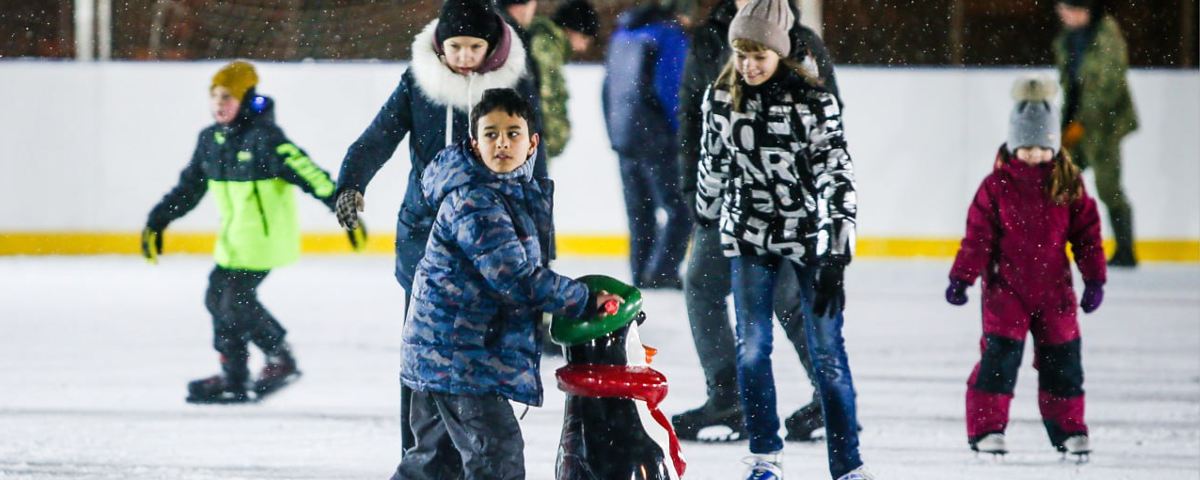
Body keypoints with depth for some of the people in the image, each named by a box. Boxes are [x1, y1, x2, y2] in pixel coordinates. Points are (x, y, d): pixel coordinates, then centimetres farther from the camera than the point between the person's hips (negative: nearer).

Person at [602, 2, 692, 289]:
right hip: (658, 141, -8)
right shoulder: (672, 36, -10)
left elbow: (609, 85, 15)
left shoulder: (622, 33, 13)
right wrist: (683, 134, -9)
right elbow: (669, 87, -17)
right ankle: (662, 271, -12)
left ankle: (641, 274, 14)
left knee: (639, 212, 14)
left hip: (623, 137, 8)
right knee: (679, 210, -3)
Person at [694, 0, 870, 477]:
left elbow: (836, 169, -15)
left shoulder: (814, 99, -13)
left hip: (808, 235, -3)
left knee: (827, 352, -1)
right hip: (749, 236, 3)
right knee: (752, 348, 1)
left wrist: (837, 246, -22)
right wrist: (707, 214, 26)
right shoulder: (721, 98, -2)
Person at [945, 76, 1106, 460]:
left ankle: (1068, 429, 19)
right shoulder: (997, 186, -4)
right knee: (1000, 353, -10)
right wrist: (962, 278, -9)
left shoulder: (1068, 185, 2)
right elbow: (977, 236, -4)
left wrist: (1095, 280, 3)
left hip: (1053, 288, 3)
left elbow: (1086, 233, 6)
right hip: (1006, 286, -3)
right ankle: (986, 428, -5)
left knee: (1061, 356, 7)